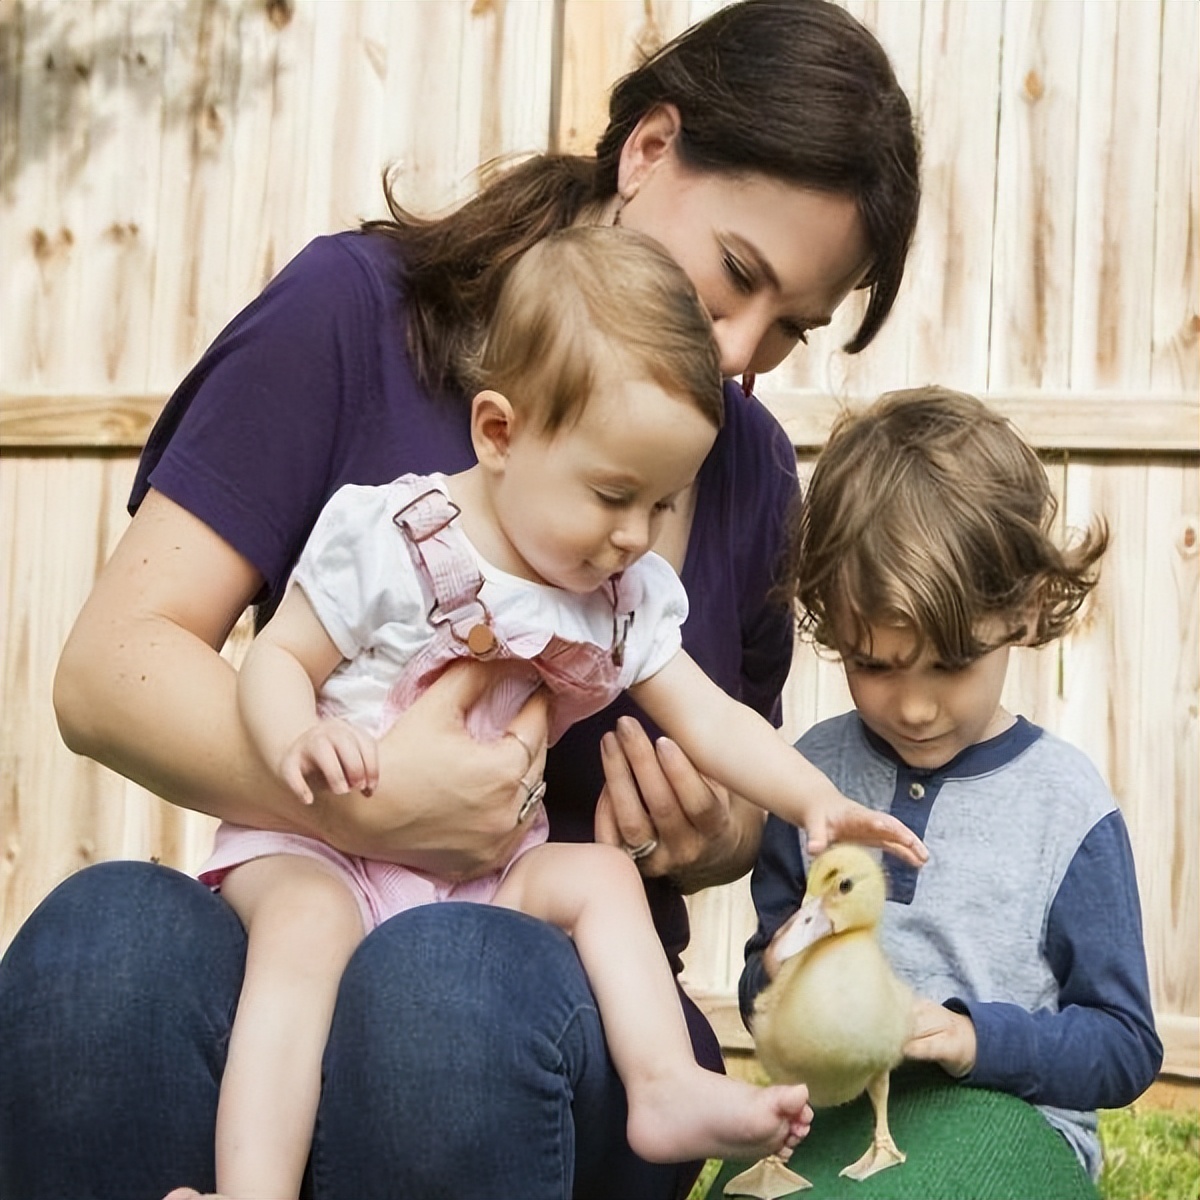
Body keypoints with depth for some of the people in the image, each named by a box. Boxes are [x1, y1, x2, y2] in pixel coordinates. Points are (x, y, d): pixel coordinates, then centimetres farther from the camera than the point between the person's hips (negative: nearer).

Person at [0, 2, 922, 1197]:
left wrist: (705, 836, -2)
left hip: (573, 986, 2)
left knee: (443, 980, -35)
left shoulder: (752, 465, 8)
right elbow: (108, 668, -10)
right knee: (103, 936, -36)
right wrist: (363, 798, -27)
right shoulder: (358, 309, -3)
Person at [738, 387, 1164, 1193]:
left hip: (1010, 1129, -1)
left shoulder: (1067, 806, -2)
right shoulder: (816, 769, 6)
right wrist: (776, 978, -7)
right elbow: (760, 995, 16)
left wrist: (980, 1038, -14)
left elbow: (1126, 1049, 2)